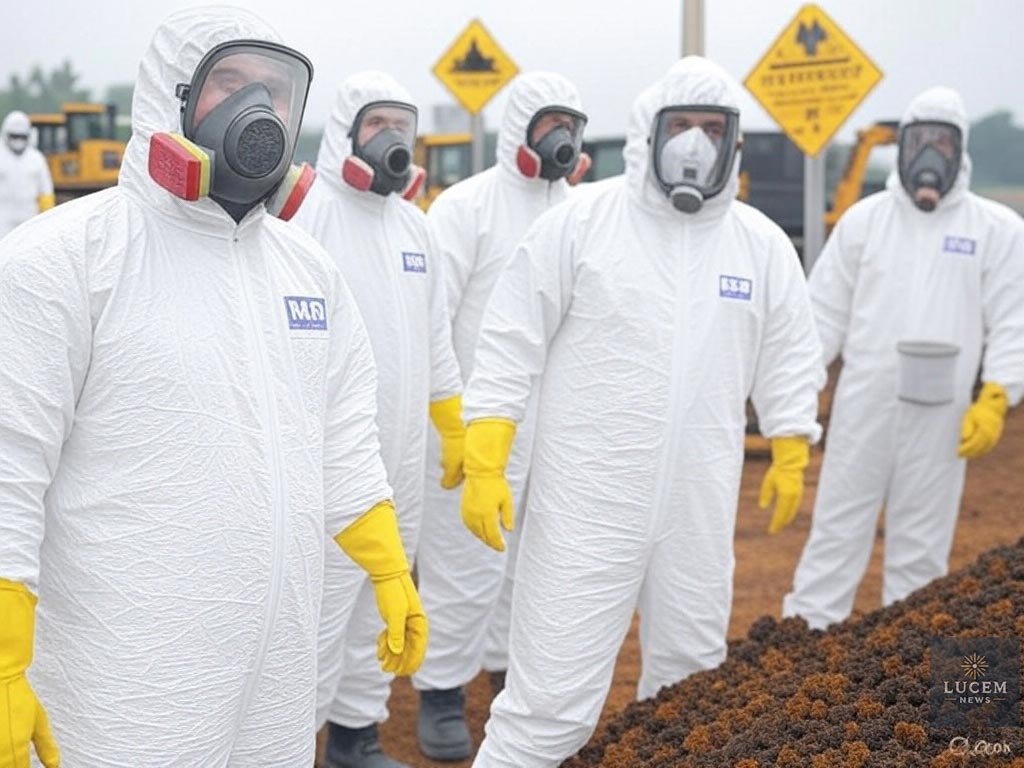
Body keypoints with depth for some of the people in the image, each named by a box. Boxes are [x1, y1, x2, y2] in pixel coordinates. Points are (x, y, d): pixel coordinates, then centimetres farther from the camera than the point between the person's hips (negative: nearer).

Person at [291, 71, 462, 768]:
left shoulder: (414, 223, 13)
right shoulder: (307, 213, -10)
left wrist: (456, 431, 19)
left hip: (403, 455, 7)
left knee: (381, 602, 15)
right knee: (322, 607, -5)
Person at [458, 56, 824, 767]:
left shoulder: (764, 243, 4)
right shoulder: (577, 222, -7)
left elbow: (790, 361, 15)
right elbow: (509, 347, -6)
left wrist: (791, 457, 17)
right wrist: (484, 467, -11)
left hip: (701, 507, 5)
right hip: (586, 502, -4)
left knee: (693, 681, 20)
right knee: (553, 693, -4)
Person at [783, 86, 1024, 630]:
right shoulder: (864, 218, 4)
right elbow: (826, 311, 5)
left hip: (941, 412, 0)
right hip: (862, 403, 0)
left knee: (921, 543, 11)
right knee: (836, 529, 5)